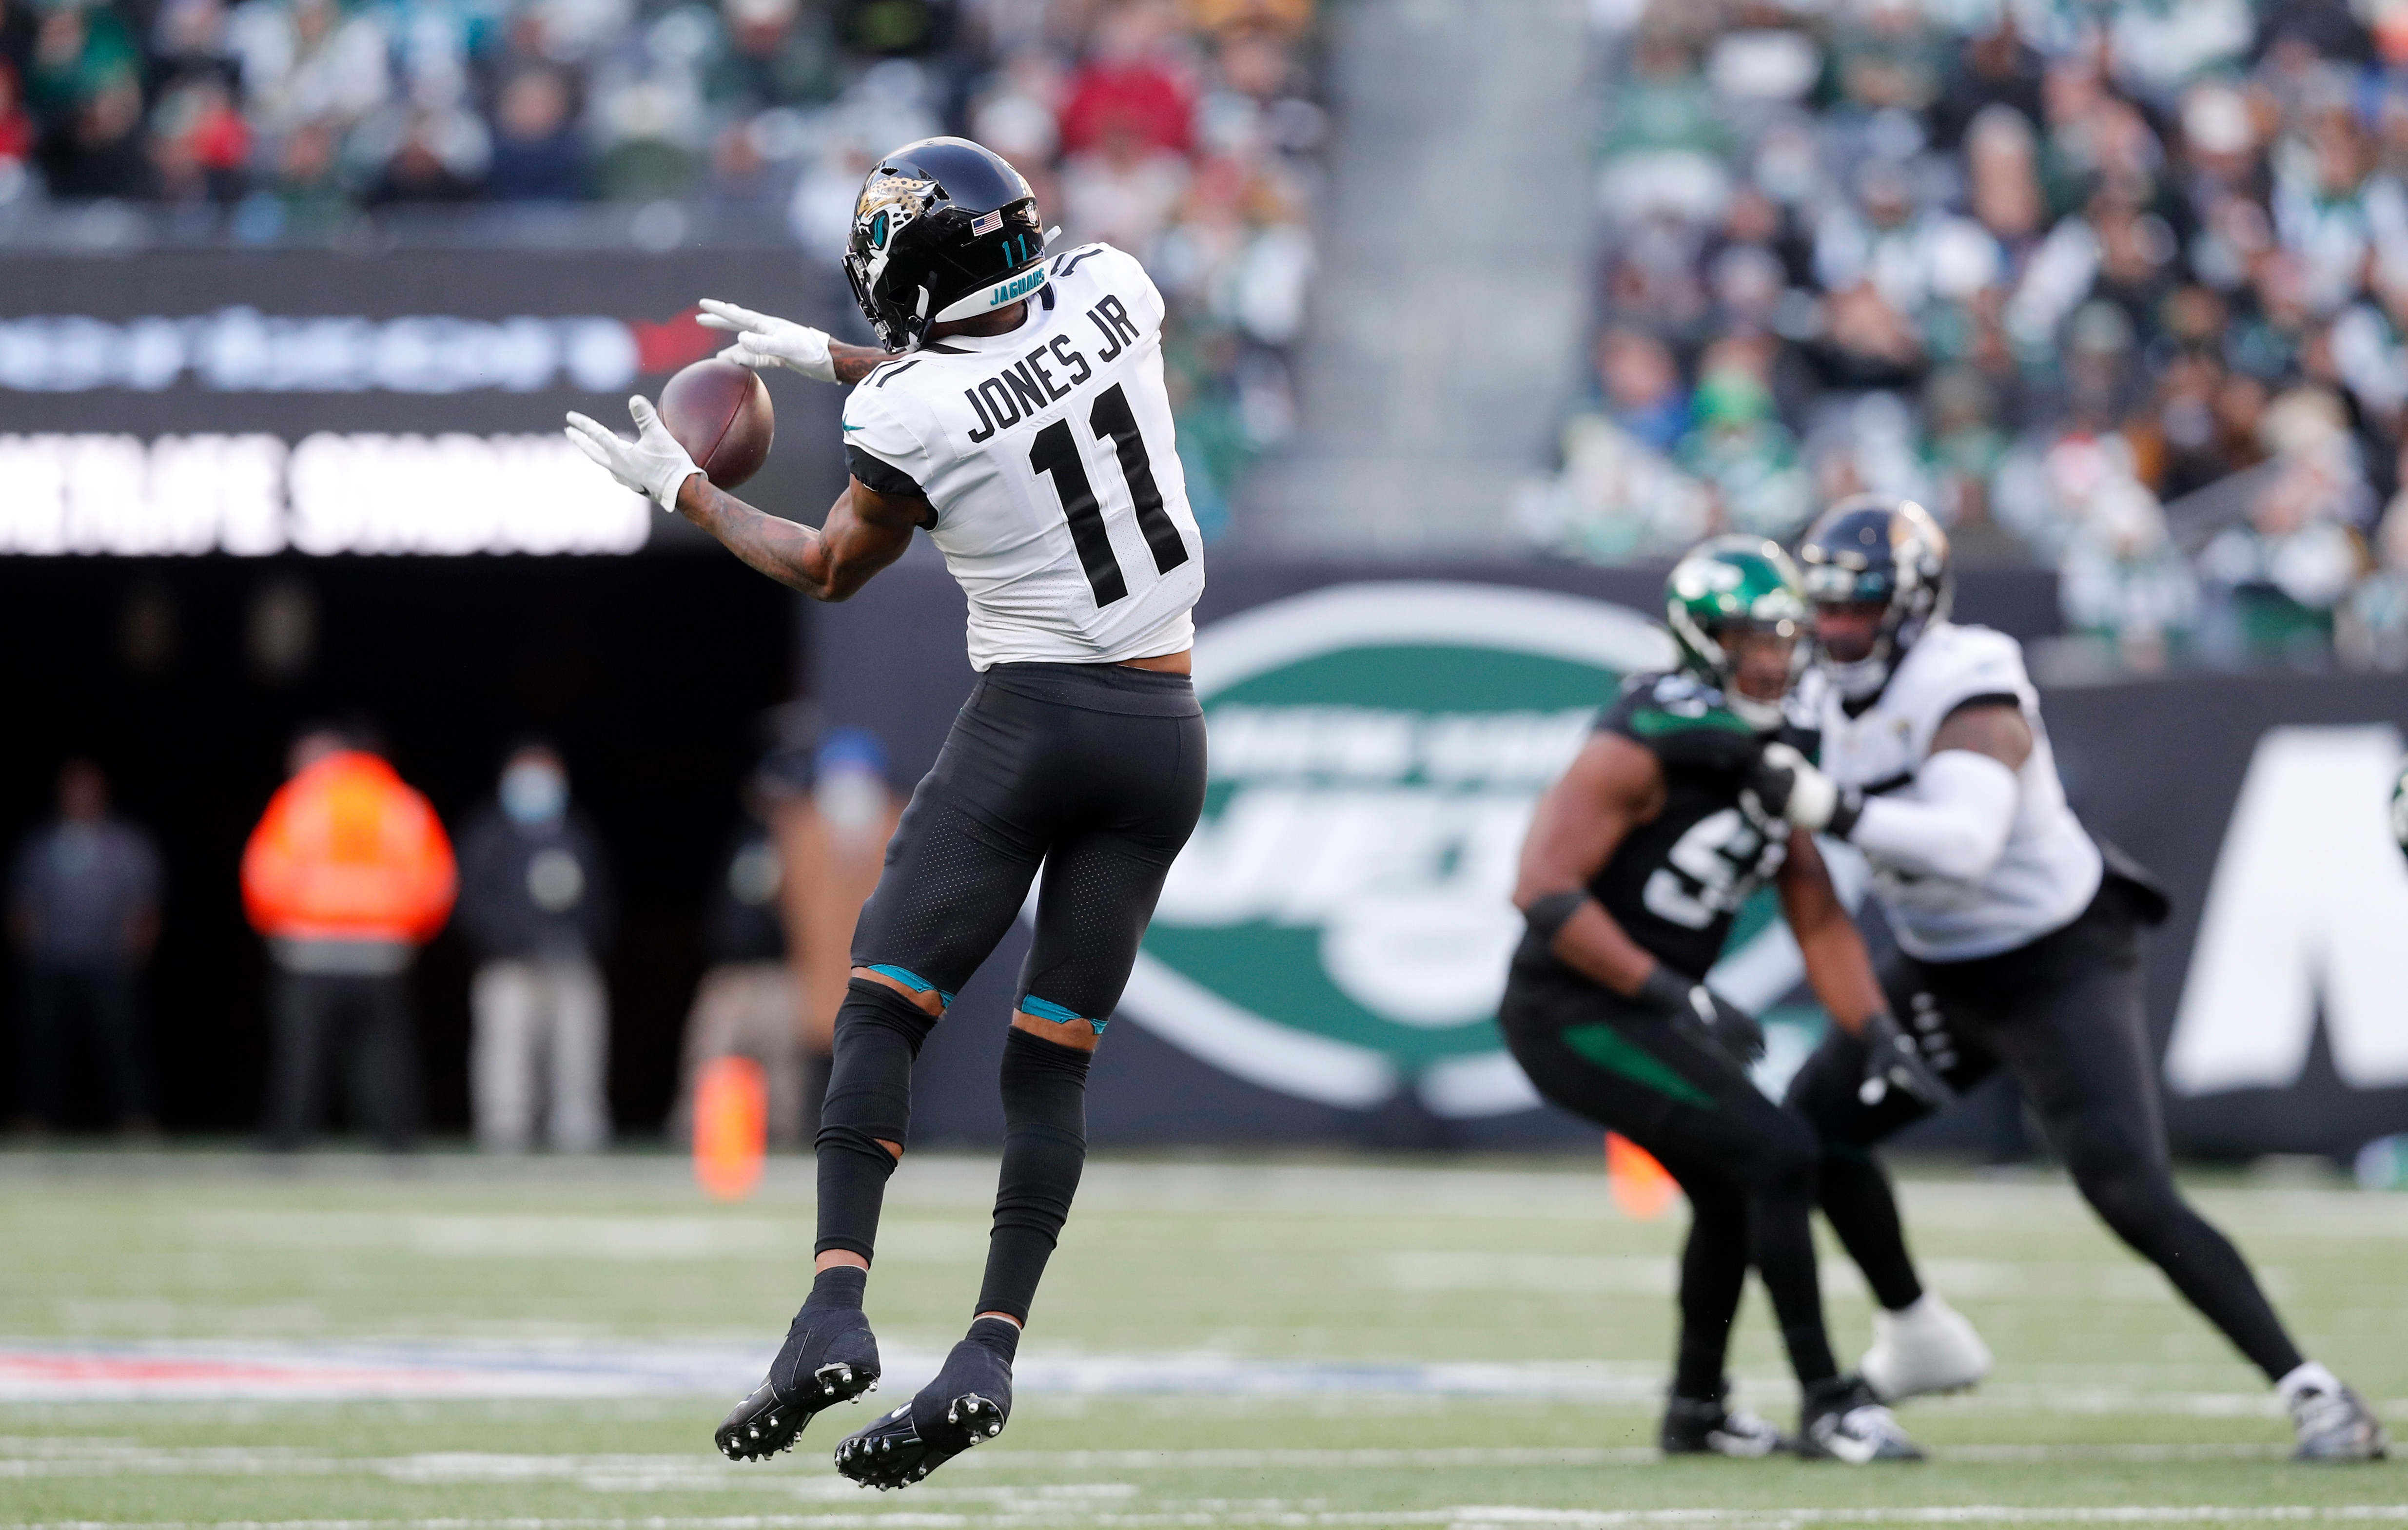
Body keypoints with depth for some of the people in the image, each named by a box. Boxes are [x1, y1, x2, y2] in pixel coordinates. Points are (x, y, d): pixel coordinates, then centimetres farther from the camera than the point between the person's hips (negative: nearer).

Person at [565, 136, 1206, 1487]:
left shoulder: (911, 417, -12)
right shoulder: (1113, 291, -1)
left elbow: (830, 571, 7)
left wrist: (680, 487, 18)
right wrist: (833, 359, 27)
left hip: (1031, 718, -5)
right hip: (1166, 731, 5)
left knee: (883, 1007, 0)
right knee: (1055, 1055, 6)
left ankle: (839, 1311, -15)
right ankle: (992, 1349, 0)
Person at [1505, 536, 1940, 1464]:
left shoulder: (1771, 757, 6)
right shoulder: (1643, 750, -22)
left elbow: (1818, 919, 8)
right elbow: (1544, 891, -26)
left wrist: (1880, 1036, -5)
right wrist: (1679, 999, -27)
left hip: (1641, 1008, 10)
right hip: (1577, 1015, -10)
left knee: (1730, 1196, 22)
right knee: (1777, 1156, -16)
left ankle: (1696, 1411, 40)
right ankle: (1826, 1405, -8)